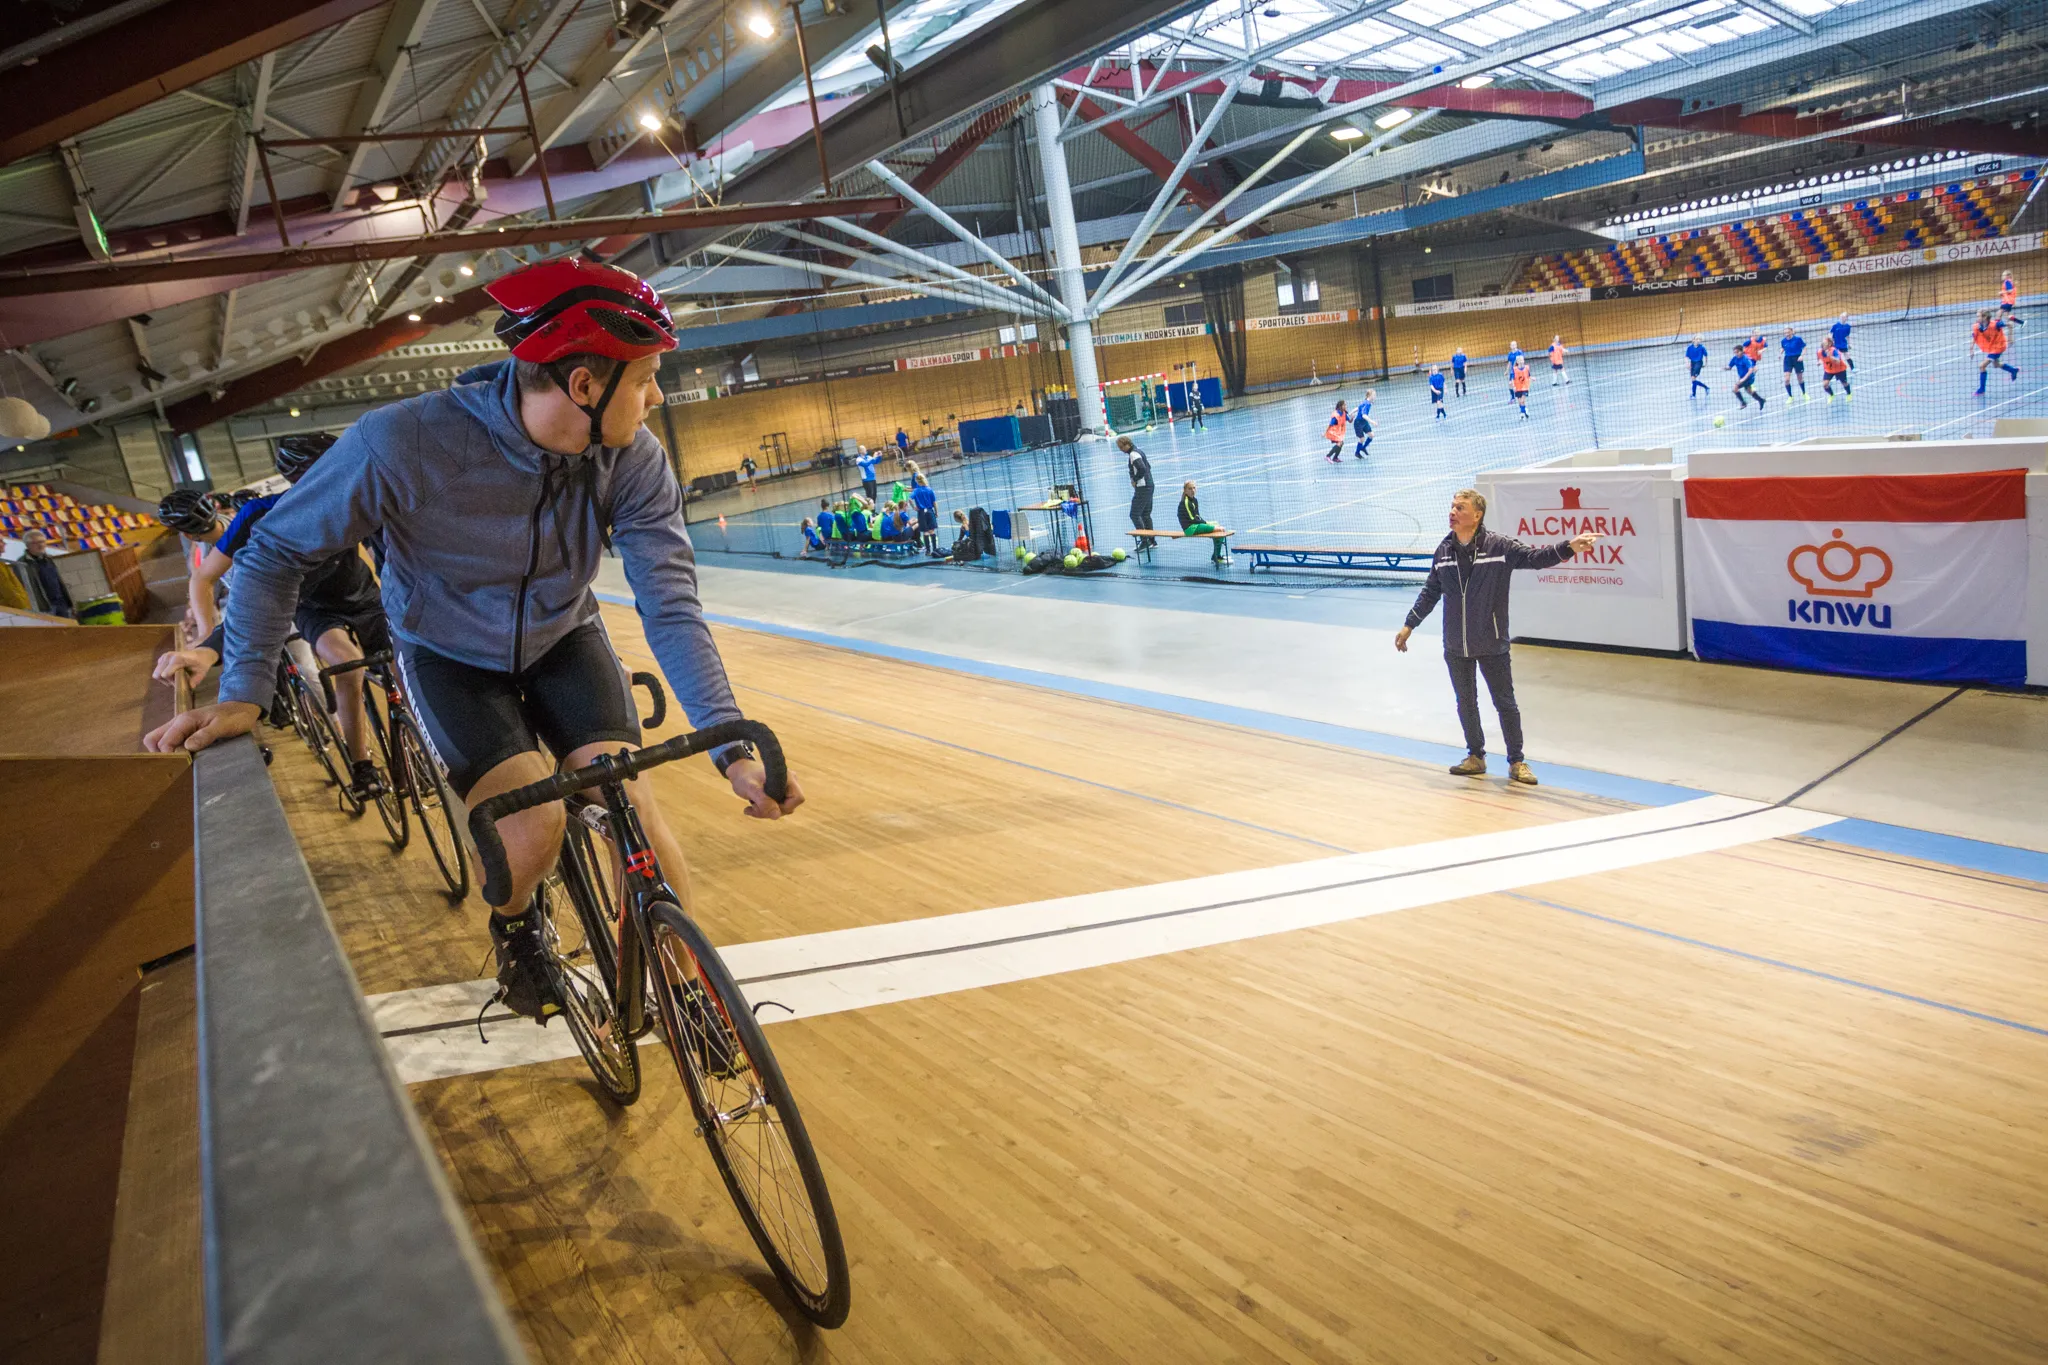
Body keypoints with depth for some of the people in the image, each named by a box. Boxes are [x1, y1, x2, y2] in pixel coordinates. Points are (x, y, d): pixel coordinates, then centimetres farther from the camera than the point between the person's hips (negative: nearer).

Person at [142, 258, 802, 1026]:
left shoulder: (634, 461, -22)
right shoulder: (403, 444, -31)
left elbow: (670, 604, -25)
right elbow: (276, 553, -16)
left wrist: (732, 747, -34)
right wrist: (243, 695, -22)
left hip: (562, 643, 3)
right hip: (451, 657, -2)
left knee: (626, 798, -18)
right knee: (532, 826, -22)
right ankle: (514, 927, 14)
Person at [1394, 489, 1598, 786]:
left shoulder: (1499, 546, -9)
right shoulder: (1444, 551, 3)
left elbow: (1534, 556, -14)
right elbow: (1430, 592, 13)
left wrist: (1568, 547, -32)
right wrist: (1408, 625, 16)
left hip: (1492, 645, -4)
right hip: (1455, 647, 4)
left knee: (1505, 703, 4)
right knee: (1466, 703, 14)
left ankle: (1517, 762, 15)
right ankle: (1476, 756, 29)